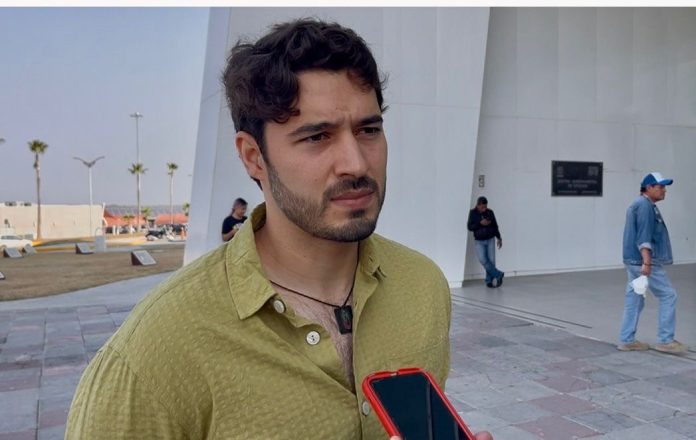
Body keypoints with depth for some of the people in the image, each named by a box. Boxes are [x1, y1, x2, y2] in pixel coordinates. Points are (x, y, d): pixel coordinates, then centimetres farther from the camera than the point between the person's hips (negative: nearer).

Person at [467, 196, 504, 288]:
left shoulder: (490, 212, -1)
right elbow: (469, 227, -7)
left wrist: (499, 238, 8)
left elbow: (495, 226, 8)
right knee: (482, 259, -15)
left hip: (490, 240, 1)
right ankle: (498, 274, -3)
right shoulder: (472, 213, -4)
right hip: (479, 241, -1)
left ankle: (489, 280, 8)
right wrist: (480, 223, -20)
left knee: (491, 260, -2)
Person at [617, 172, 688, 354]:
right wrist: (647, 262, -28)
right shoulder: (645, 205, -13)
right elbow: (643, 237, -22)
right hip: (643, 261, -10)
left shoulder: (638, 205, 19)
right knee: (668, 295, -3)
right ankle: (665, 340, 0)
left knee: (634, 300, 10)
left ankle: (627, 340, 13)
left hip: (634, 261, 10)